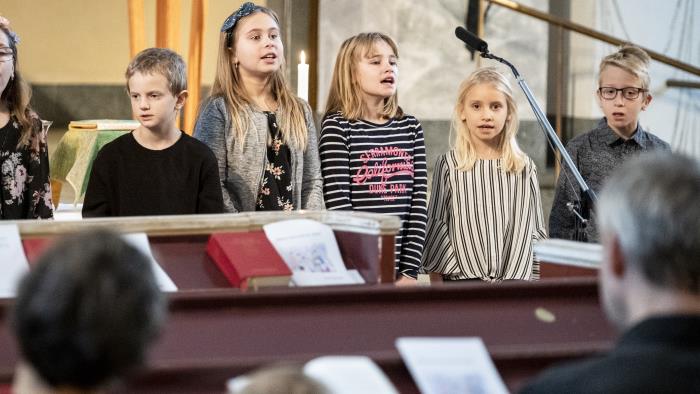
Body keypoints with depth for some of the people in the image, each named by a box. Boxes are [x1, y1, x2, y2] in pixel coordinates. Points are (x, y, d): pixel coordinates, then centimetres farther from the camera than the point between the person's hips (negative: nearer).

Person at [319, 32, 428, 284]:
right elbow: (338, 207, -9)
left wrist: (409, 271, -3)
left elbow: (419, 202, 7)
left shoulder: (410, 127, 12)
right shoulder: (337, 127, -2)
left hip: (400, 275, 4)